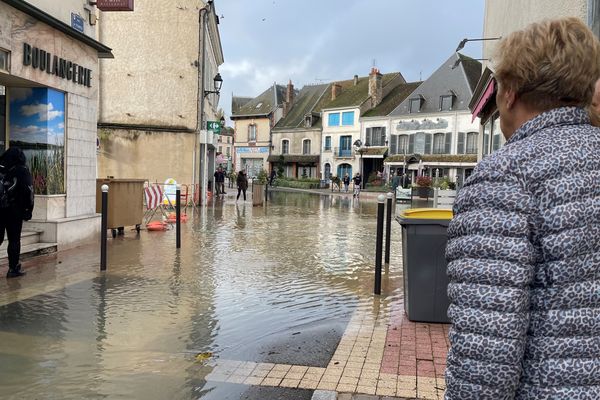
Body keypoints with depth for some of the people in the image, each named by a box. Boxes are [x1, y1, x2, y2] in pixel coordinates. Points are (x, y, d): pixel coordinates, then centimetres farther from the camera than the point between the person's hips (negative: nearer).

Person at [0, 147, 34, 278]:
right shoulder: (23, 171, -2)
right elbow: (28, 192, -9)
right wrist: (28, 210, -3)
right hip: (14, 210, -3)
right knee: (14, 240, 3)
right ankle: (13, 269, 3)